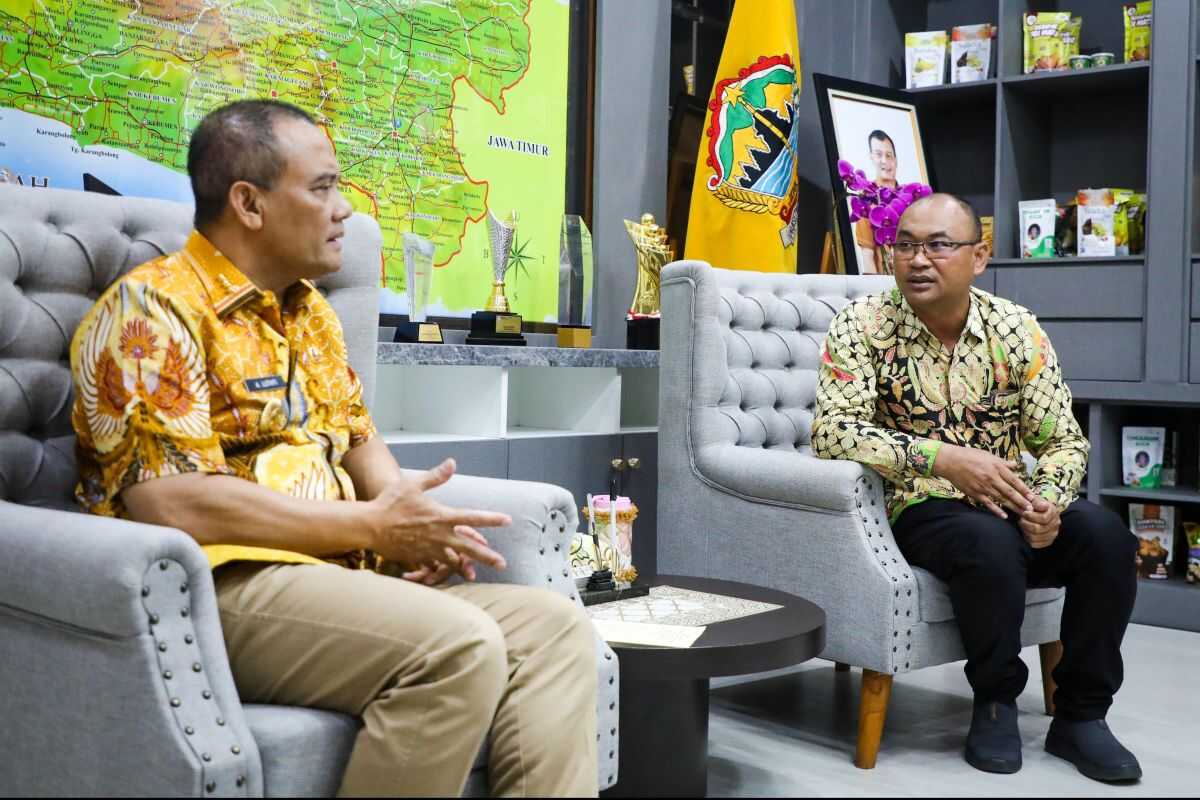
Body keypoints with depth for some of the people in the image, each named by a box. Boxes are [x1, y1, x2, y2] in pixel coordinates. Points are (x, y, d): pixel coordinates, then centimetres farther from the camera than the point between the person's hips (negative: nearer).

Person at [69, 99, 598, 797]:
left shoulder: (312, 311, 19)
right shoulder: (154, 308, -8)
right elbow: (170, 504, -18)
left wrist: (407, 515, -1)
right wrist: (373, 525, -15)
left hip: (340, 577, 8)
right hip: (222, 587, -8)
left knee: (555, 628, -8)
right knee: (459, 648, -29)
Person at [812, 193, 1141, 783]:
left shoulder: (1016, 328, 1)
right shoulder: (862, 326, -7)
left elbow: (1063, 439, 2)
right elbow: (832, 430, -19)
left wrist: (1048, 501, -20)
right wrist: (940, 456, -29)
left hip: (1009, 503, 4)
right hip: (918, 508, -3)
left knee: (1105, 535, -22)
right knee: (991, 541, -34)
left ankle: (1082, 713, -4)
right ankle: (996, 702, -8)